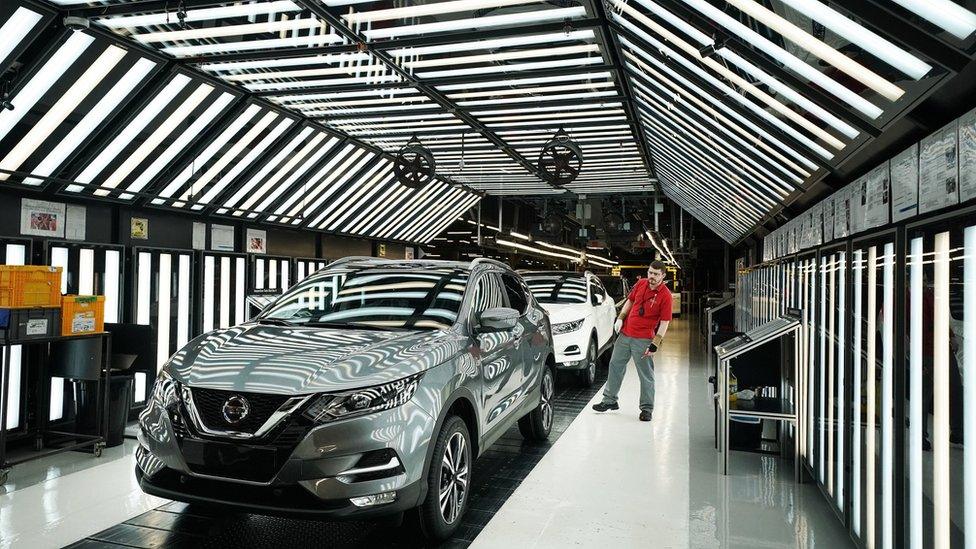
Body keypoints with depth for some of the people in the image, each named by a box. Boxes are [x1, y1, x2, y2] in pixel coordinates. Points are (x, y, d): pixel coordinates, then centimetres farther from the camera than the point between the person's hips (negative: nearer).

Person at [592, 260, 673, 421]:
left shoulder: (665, 295, -13)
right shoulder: (640, 284, 4)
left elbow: (664, 322, -13)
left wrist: (655, 345, -17)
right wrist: (620, 318, 6)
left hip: (643, 340, -6)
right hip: (625, 333, 6)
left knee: (646, 375, 3)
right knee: (615, 366, 14)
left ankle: (647, 408, 16)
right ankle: (610, 400, 28)